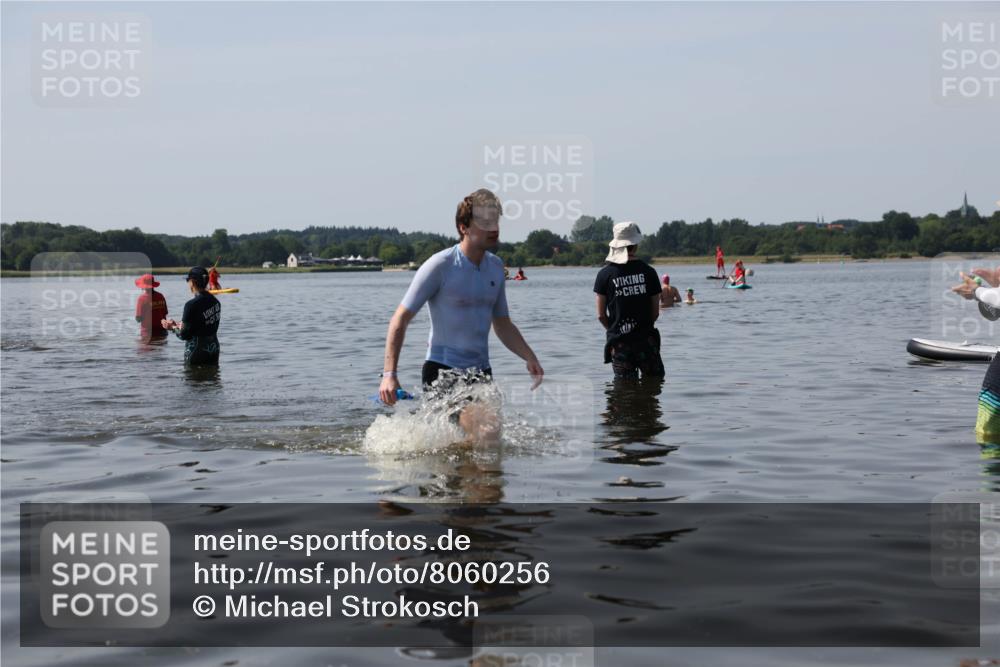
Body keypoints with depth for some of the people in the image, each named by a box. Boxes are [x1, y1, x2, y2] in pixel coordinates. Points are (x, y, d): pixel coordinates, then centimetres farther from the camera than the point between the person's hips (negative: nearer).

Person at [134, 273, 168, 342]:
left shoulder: (142, 298, -12)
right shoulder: (160, 296, 3)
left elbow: (138, 319, -12)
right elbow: (165, 314, 8)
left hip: (148, 334, -5)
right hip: (162, 333, 5)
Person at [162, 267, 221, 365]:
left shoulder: (191, 305, -19)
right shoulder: (215, 302, 3)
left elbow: (184, 335, -15)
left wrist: (173, 328, 4)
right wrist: (179, 325, 16)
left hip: (196, 349, -7)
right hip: (213, 348, 7)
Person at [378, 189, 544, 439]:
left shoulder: (495, 266, 10)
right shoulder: (441, 266, -12)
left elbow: (503, 325, 20)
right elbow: (400, 319, -11)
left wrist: (530, 358, 4)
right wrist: (389, 374, -19)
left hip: (481, 372, 8)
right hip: (443, 371, -7)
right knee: (488, 430, -25)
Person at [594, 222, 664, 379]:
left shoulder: (605, 274, -4)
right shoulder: (648, 272, -3)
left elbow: (601, 315, -2)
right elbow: (655, 312, 1)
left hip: (619, 342, 0)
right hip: (646, 340, 0)